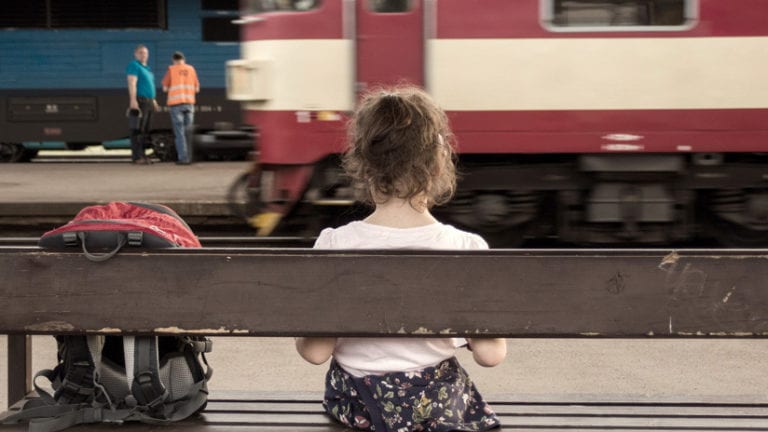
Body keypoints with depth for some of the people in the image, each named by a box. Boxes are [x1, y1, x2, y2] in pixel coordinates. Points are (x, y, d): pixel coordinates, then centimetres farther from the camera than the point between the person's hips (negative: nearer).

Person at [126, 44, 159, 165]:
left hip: (148, 102, 9)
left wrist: (153, 101, 23)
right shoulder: (134, 65, -6)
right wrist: (133, 100, -24)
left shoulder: (146, 68, 21)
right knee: (137, 130, -10)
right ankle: (136, 157, -13)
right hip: (138, 102, -9)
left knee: (145, 130, 7)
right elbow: (132, 83, -16)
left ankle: (141, 155, 9)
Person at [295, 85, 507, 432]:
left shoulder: (334, 246, -17)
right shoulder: (468, 249, -16)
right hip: (438, 403, -2)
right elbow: (490, 355, -10)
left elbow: (315, 352, -13)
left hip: (356, 403, 2)